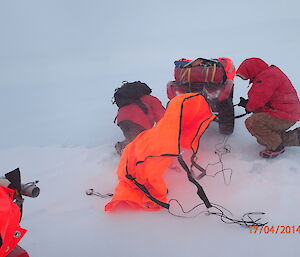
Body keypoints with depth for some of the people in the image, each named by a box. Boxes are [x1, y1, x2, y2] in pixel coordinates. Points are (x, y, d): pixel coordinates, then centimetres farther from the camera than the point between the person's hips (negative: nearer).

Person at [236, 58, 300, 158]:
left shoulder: (268, 76, -19)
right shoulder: (266, 75, 17)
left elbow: (258, 101, -23)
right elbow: (264, 99, 20)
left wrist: (248, 107, -1)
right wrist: (247, 103, 5)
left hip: (284, 116, -11)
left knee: (251, 123, -21)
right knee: (262, 140, 19)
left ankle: (276, 147, -9)